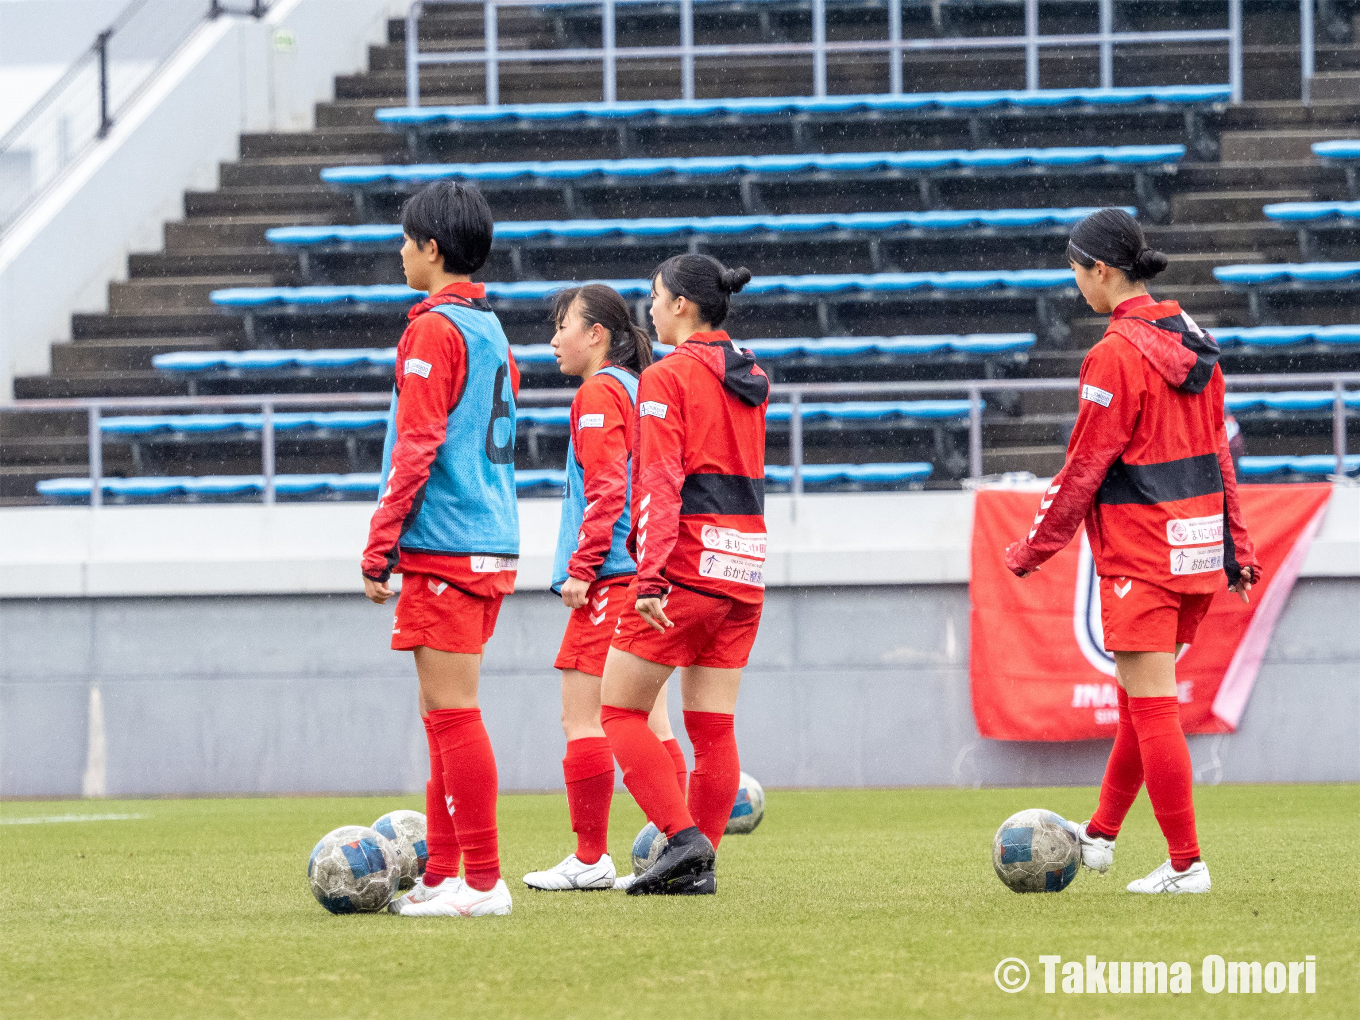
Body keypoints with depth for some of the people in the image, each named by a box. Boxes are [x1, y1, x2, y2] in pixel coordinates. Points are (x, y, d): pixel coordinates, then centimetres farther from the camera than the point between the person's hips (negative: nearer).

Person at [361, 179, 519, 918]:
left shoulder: (435, 330, -11)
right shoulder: (491, 329, 17)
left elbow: (417, 448, -16)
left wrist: (380, 548, -13)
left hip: (444, 551, -9)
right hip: (491, 546, 9)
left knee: (452, 713, -8)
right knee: (443, 713, 13)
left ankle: (482, 881, -9)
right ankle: (442, 876, 15)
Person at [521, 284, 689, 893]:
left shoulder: (598, 393, -8)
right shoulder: (640, 389, 19)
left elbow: (605, 491, -17)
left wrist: (582, 567, -17)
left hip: (609, 578, -9)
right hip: (649, 577, 9)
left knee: (581, 716, -7)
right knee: (648, 718, 8)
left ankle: (590, 860, -9)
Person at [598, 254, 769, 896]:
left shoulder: (666, 378, -9)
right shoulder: (751, 379, 14)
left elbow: (660, 485, -17)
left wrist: (650, 576, -22)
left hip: (687, 568, -7)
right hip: (746, 570, 7)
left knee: (621, 711, 1)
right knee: (712, 724, 7)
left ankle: (683, 837, -12)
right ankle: (699, 864, 5)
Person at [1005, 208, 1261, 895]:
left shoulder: (1116, 355, -16)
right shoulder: (1192, 342, 9)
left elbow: (1085, 466, -13)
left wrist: (1035, 547, -2)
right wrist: (1236, 547, 21)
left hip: (1139, 554, -9)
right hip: (1199, 547, 9)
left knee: (1153, 706, -5)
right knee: (1141, 697, 19)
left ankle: (1186, 865, -5)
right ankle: (1100, 837, 31)